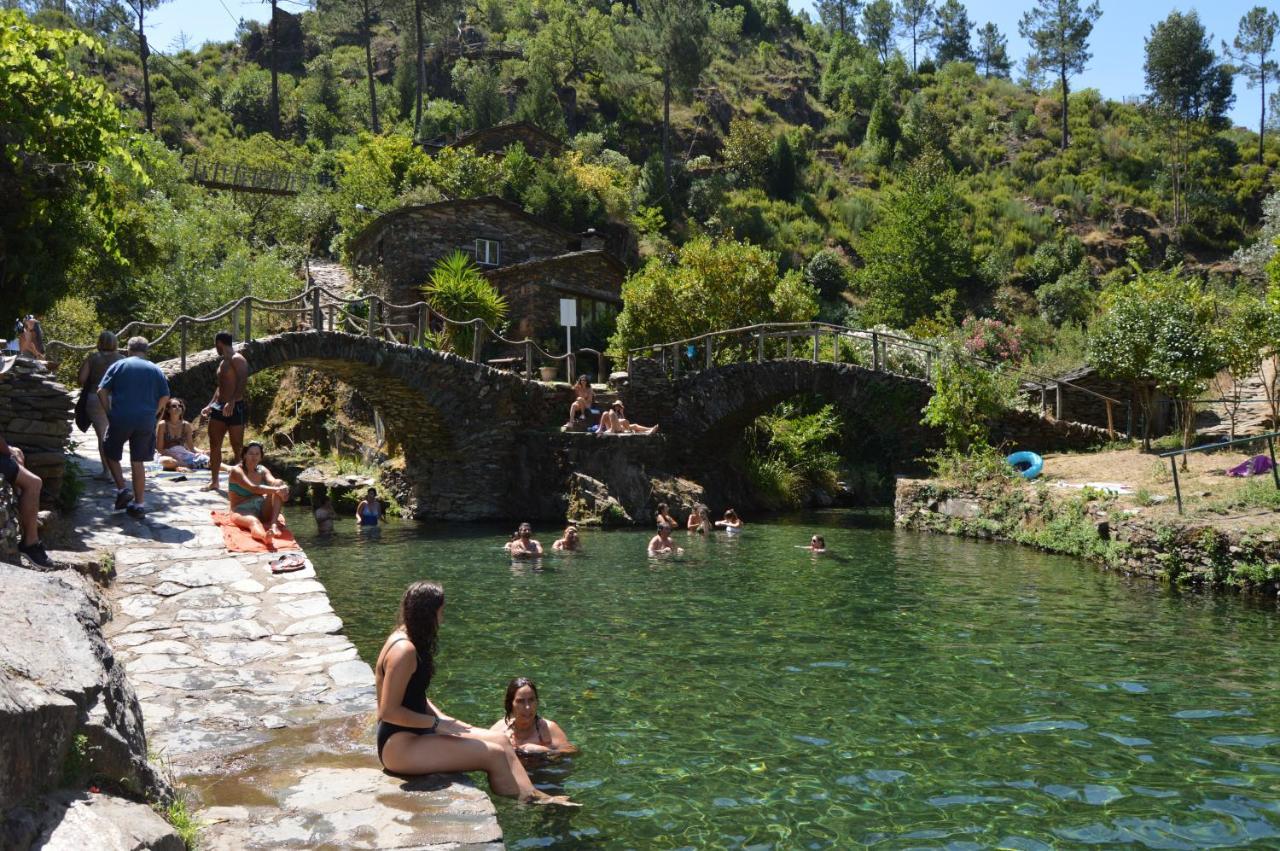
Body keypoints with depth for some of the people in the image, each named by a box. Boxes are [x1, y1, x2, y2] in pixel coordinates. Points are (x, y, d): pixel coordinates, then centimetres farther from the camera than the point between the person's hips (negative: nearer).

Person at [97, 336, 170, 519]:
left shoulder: (118, 365, 4)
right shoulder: (155, 370, 9)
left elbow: (102, 391, -3)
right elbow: (165, 397, 5)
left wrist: (109, 413, 5)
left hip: (120, 419, -2)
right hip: (146, 422, 2)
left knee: (111, 454, 19)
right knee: (138, 462, 9)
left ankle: (121, 489, 4)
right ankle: (139, 503, 8)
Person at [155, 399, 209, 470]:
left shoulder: (186, 425, 7)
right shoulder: (162, 425, -4)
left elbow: (191, 447, 10)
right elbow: (160, 449, -5)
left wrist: (199, 452, -11)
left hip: (183, 455, 3)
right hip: (168, 456, -3)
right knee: (166, 461, -42)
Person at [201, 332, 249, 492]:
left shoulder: (237, 359, -10)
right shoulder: (223, 362, 20)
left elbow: (242, 382, -23)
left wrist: (231, 402, -33)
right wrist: (210, 405, 23)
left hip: (235, 408, -9)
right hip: (219, 407, 9)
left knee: (237, 447, -5)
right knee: (214, 444, 8)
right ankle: (214, 481, 14)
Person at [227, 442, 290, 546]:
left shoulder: (262, 470, 10)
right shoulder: (236, 471, -7)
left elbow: (273, 482, -11)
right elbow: (253, 488, -24)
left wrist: (283, 488, -37)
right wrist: (276, 490, -39)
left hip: (262, 509, 5)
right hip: (242, 511, -5)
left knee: (278, 483, -18)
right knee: (254, 521, -40)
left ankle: (274, 524, -35)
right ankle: (265, 537, -79)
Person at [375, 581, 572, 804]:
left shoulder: (407, 641, 12)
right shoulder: (404, 650, -20)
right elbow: (389, 711, -23)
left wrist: (443, 718, 4)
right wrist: (437, 722, -16)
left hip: (416, 733, 10)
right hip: (399, 747, -10)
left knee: (500, 740, 0)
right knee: (493, 754, -13)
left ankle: (533, 797, -6)